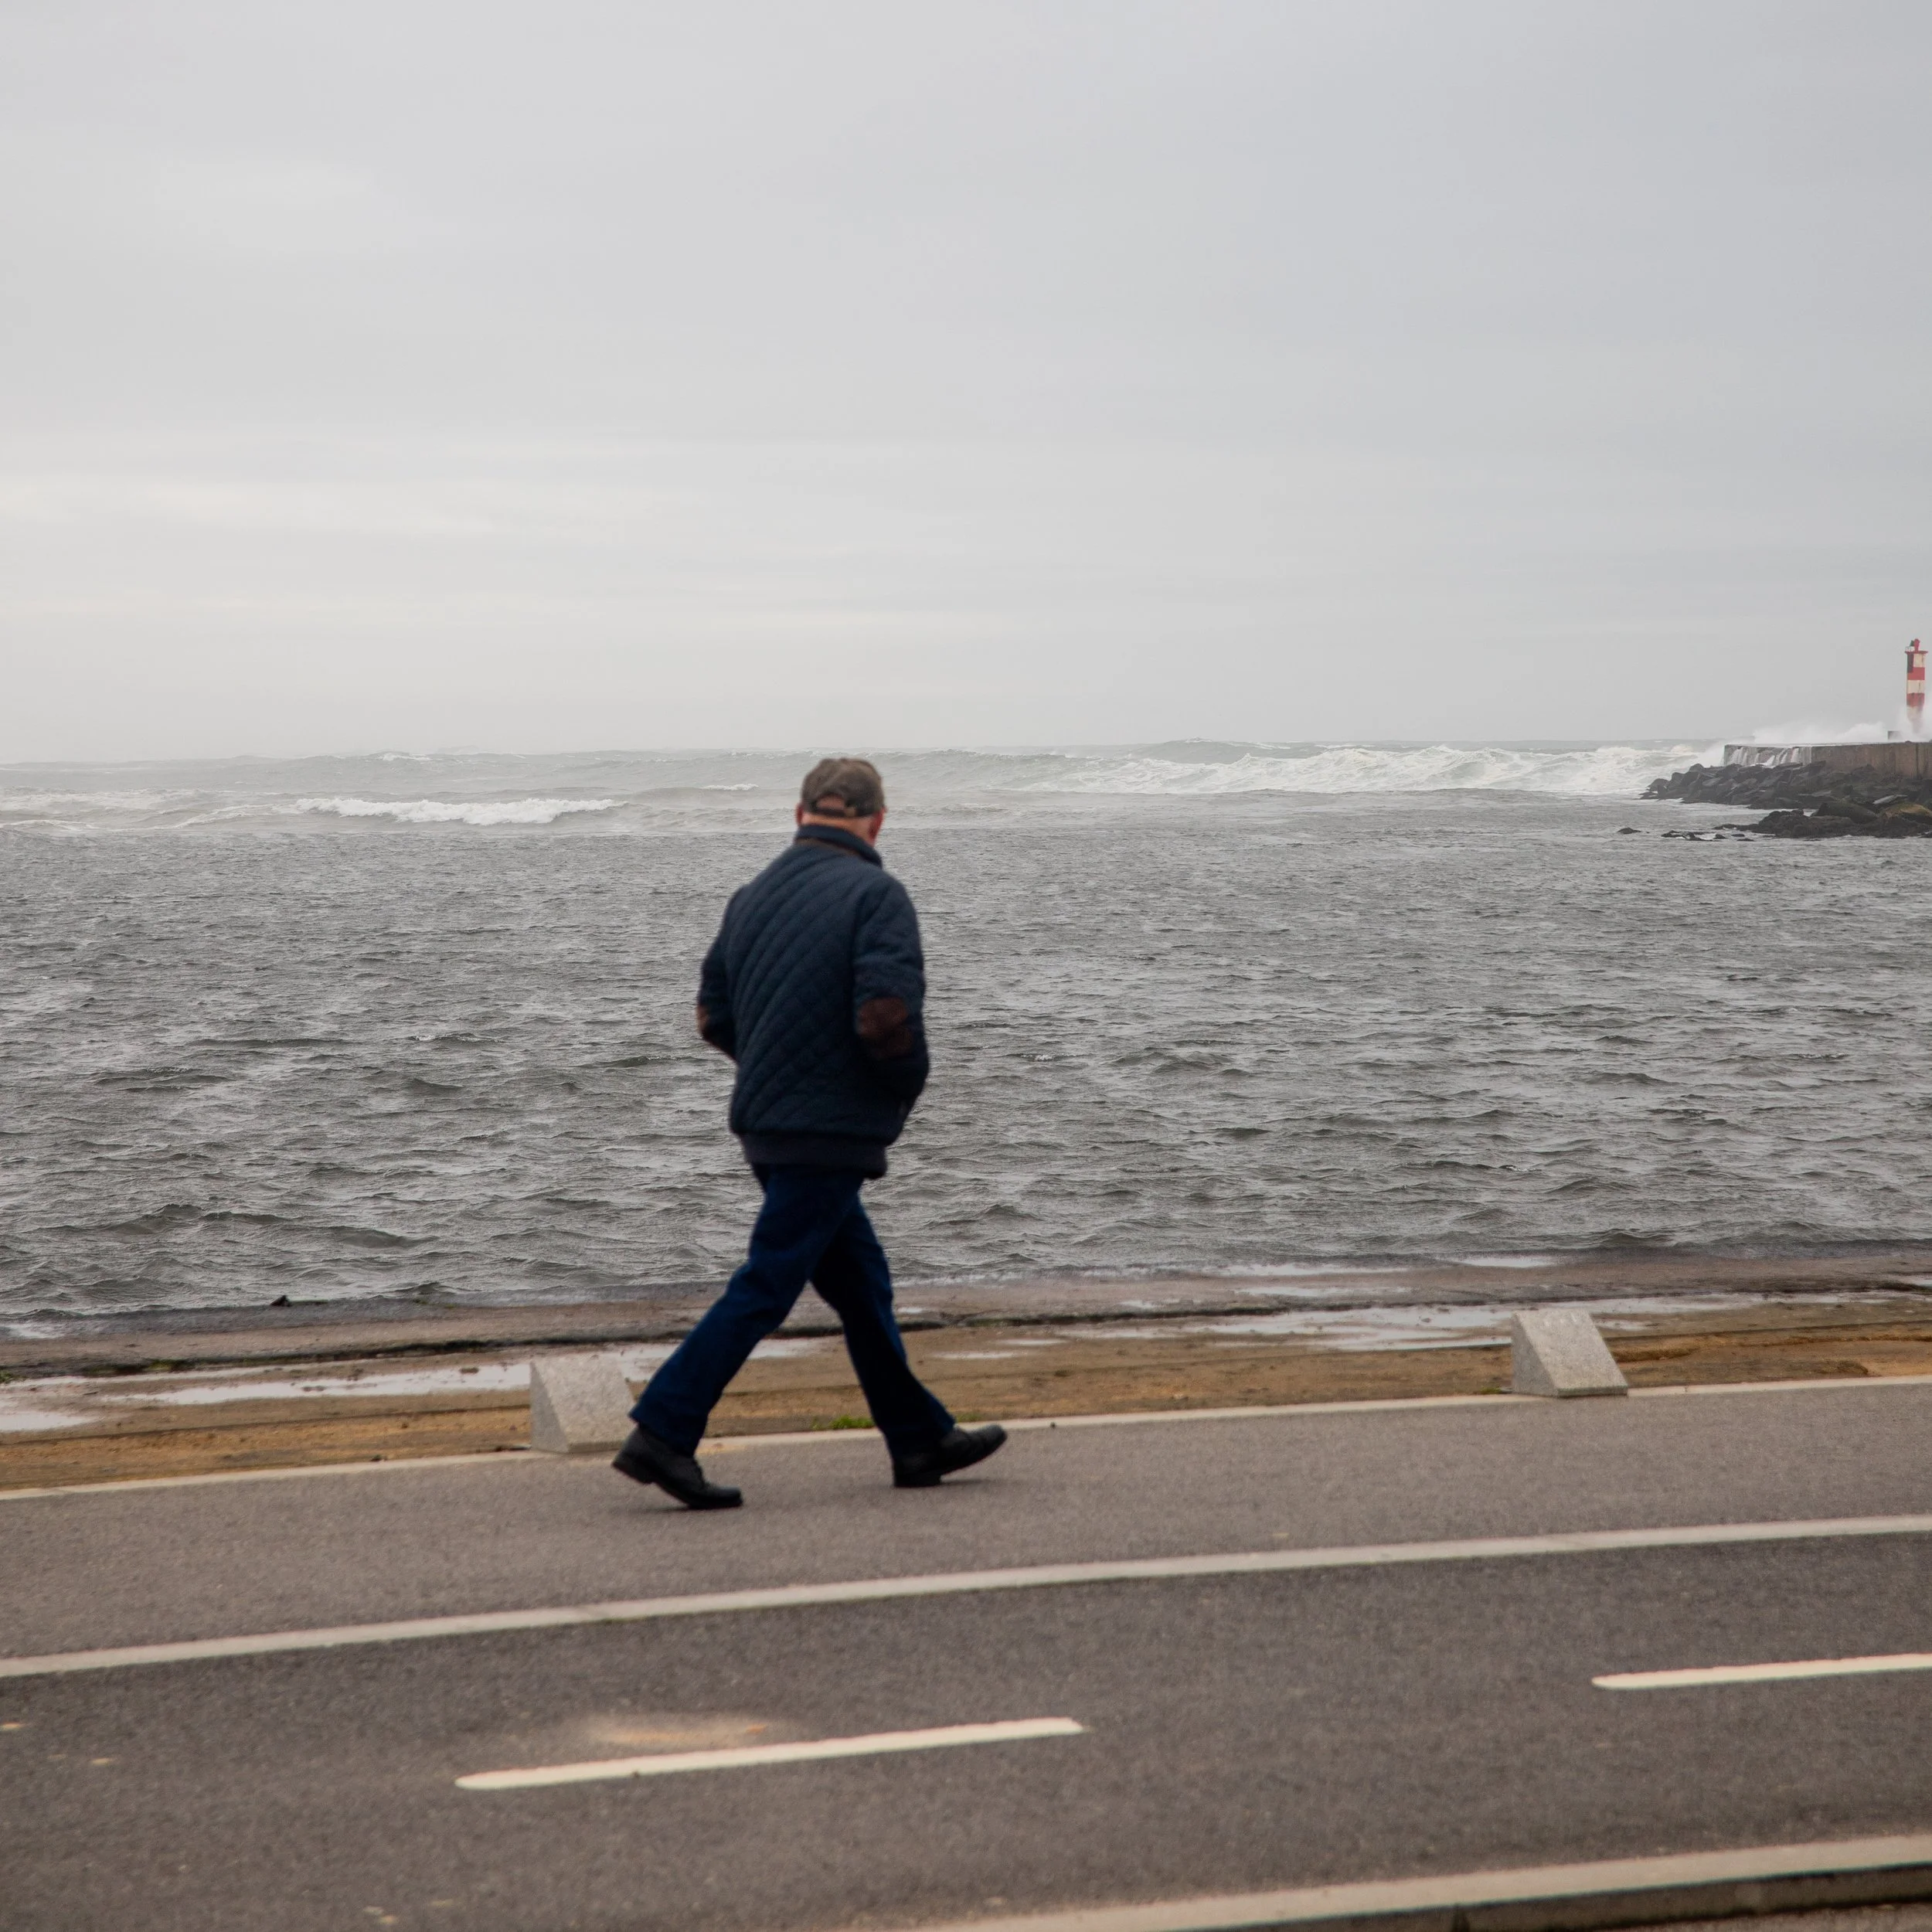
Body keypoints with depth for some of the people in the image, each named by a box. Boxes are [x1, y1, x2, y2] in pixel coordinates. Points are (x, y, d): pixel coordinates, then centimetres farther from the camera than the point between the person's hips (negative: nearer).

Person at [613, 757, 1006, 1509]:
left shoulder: (753, 895, 9)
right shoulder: (876, 894, -13)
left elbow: (714, 1016, 12)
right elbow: (886, 1017, -23)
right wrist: (909, 1080, -4)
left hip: (765, 1119, 8)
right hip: (830, 1133, -8)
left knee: (862, 1284, 15)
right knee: (765, 1288, -5)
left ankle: (921, 1439, 23)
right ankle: (662, 1433, -8)